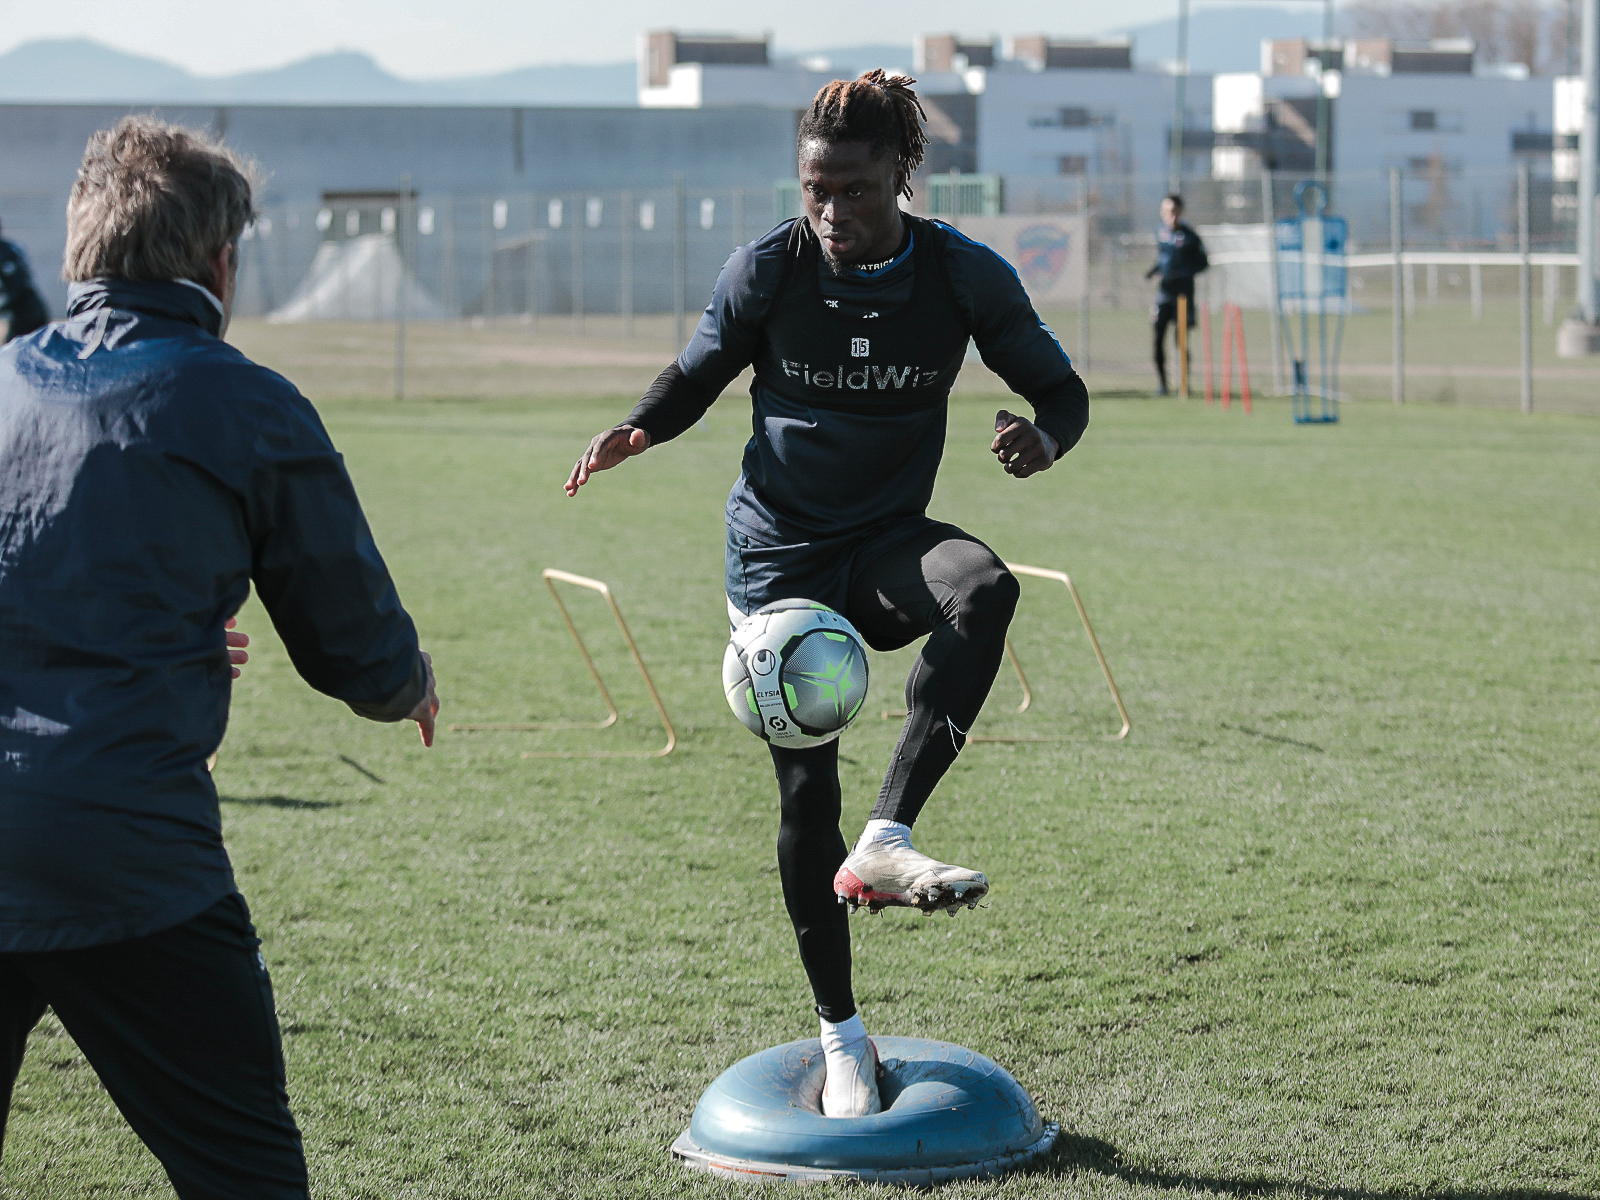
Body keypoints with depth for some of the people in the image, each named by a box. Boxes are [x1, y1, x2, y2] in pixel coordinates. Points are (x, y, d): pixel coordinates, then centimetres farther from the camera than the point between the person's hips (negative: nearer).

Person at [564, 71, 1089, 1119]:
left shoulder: (965, 277, -9)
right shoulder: (767, 270, -9)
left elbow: (1060, 387, 0)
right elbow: (699, 375, 5)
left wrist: (1046, 437, -24)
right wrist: (638, 431, -16)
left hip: (886, 543, 0)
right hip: (780, 557, 0)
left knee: (985, 589, -36)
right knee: (806, 792, -2)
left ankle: (885, 843, -35)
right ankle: (842, 1037, 15)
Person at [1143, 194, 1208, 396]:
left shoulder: (1189, 237, -6)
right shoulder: (1161, 233, 9)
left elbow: (1202, 263, -2)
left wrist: (1182, 272, -15)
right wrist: (1154, 270, 4)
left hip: (1183, 293, -4)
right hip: (1163, 292, 4)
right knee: (1157, 338, -3)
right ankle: (1162, 383, 6)